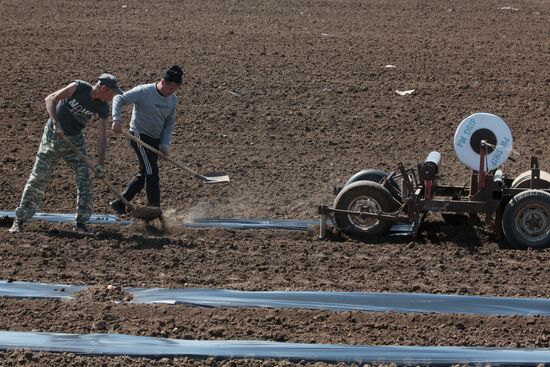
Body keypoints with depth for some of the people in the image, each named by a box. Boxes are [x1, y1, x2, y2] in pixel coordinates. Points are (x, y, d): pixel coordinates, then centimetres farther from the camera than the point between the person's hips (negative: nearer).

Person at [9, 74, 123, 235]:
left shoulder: (103, 108, -9)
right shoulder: (79, 87, -20)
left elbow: (101, 136, -9)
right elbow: (50, 99, -25)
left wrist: (100, 164, -17)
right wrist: (56, 123, -37)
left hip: (75, 140, 4)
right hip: (53, 135, -4)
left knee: (84, 179, -7)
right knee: (37, 178, -2)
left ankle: (81, 223, 4)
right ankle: (20, 220, 8)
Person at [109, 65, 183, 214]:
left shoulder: (173, 100, 2)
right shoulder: (144, 92, -17)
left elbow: (169, 123, 8)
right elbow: (119, 99, -18)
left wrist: (164, 144, -4)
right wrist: (116, 119, -32)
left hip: (155, 140, 8)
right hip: (140, 136, -8)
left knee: (144, 174, 10)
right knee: (151, 172, -13)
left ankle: (119, 203, 20)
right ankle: (154, 208, -8)